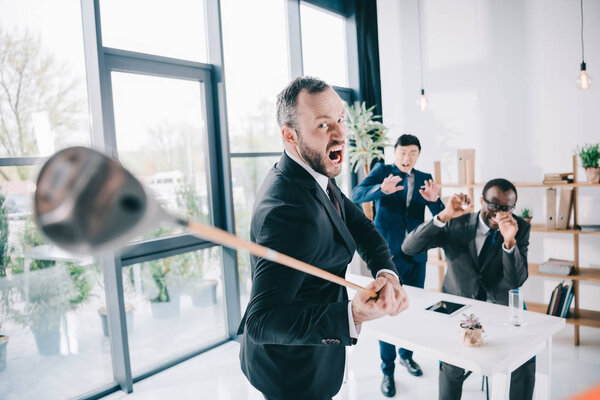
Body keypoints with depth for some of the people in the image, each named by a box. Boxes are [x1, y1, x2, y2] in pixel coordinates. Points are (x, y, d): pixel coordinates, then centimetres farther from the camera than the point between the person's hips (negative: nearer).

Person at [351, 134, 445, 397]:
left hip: (416, 256, 4)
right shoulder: (382, 171, -3)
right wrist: (382, 188, -38)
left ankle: (406, 355, 38)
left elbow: (440, 215, 1)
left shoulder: (424, 178, 8)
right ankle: (387, 370, 15)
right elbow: (356, 196, -19)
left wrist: (434, 200, -22)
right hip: (388, 254, -4)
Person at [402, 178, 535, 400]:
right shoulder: (455, 225, -8)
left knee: (525, 356, -17)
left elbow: (517, 281, -9)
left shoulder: (520, 228, -3)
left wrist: (510, 241, -27)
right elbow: (408, 247, -17)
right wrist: (444, 216, -28)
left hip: (501, 306, 2)